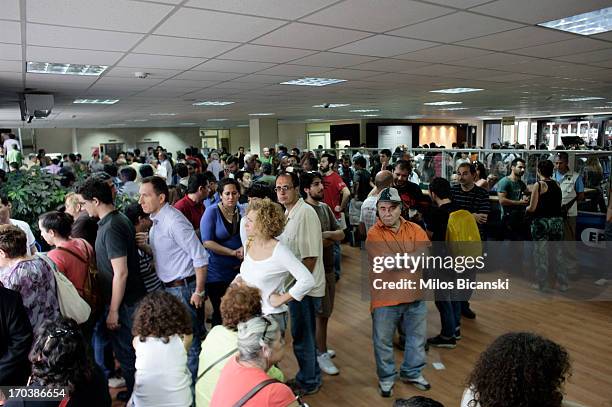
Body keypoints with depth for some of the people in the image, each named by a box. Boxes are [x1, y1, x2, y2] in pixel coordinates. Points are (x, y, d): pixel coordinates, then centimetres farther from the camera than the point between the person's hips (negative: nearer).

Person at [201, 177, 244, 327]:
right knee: (220, 313, 5)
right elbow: (207, 242, -16)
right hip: (217, 273, -4)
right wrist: (233, 252, -18)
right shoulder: (212, 212, -9)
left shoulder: (242, 211, 4)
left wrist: (244, 248, -9)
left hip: (238, 269, 4)